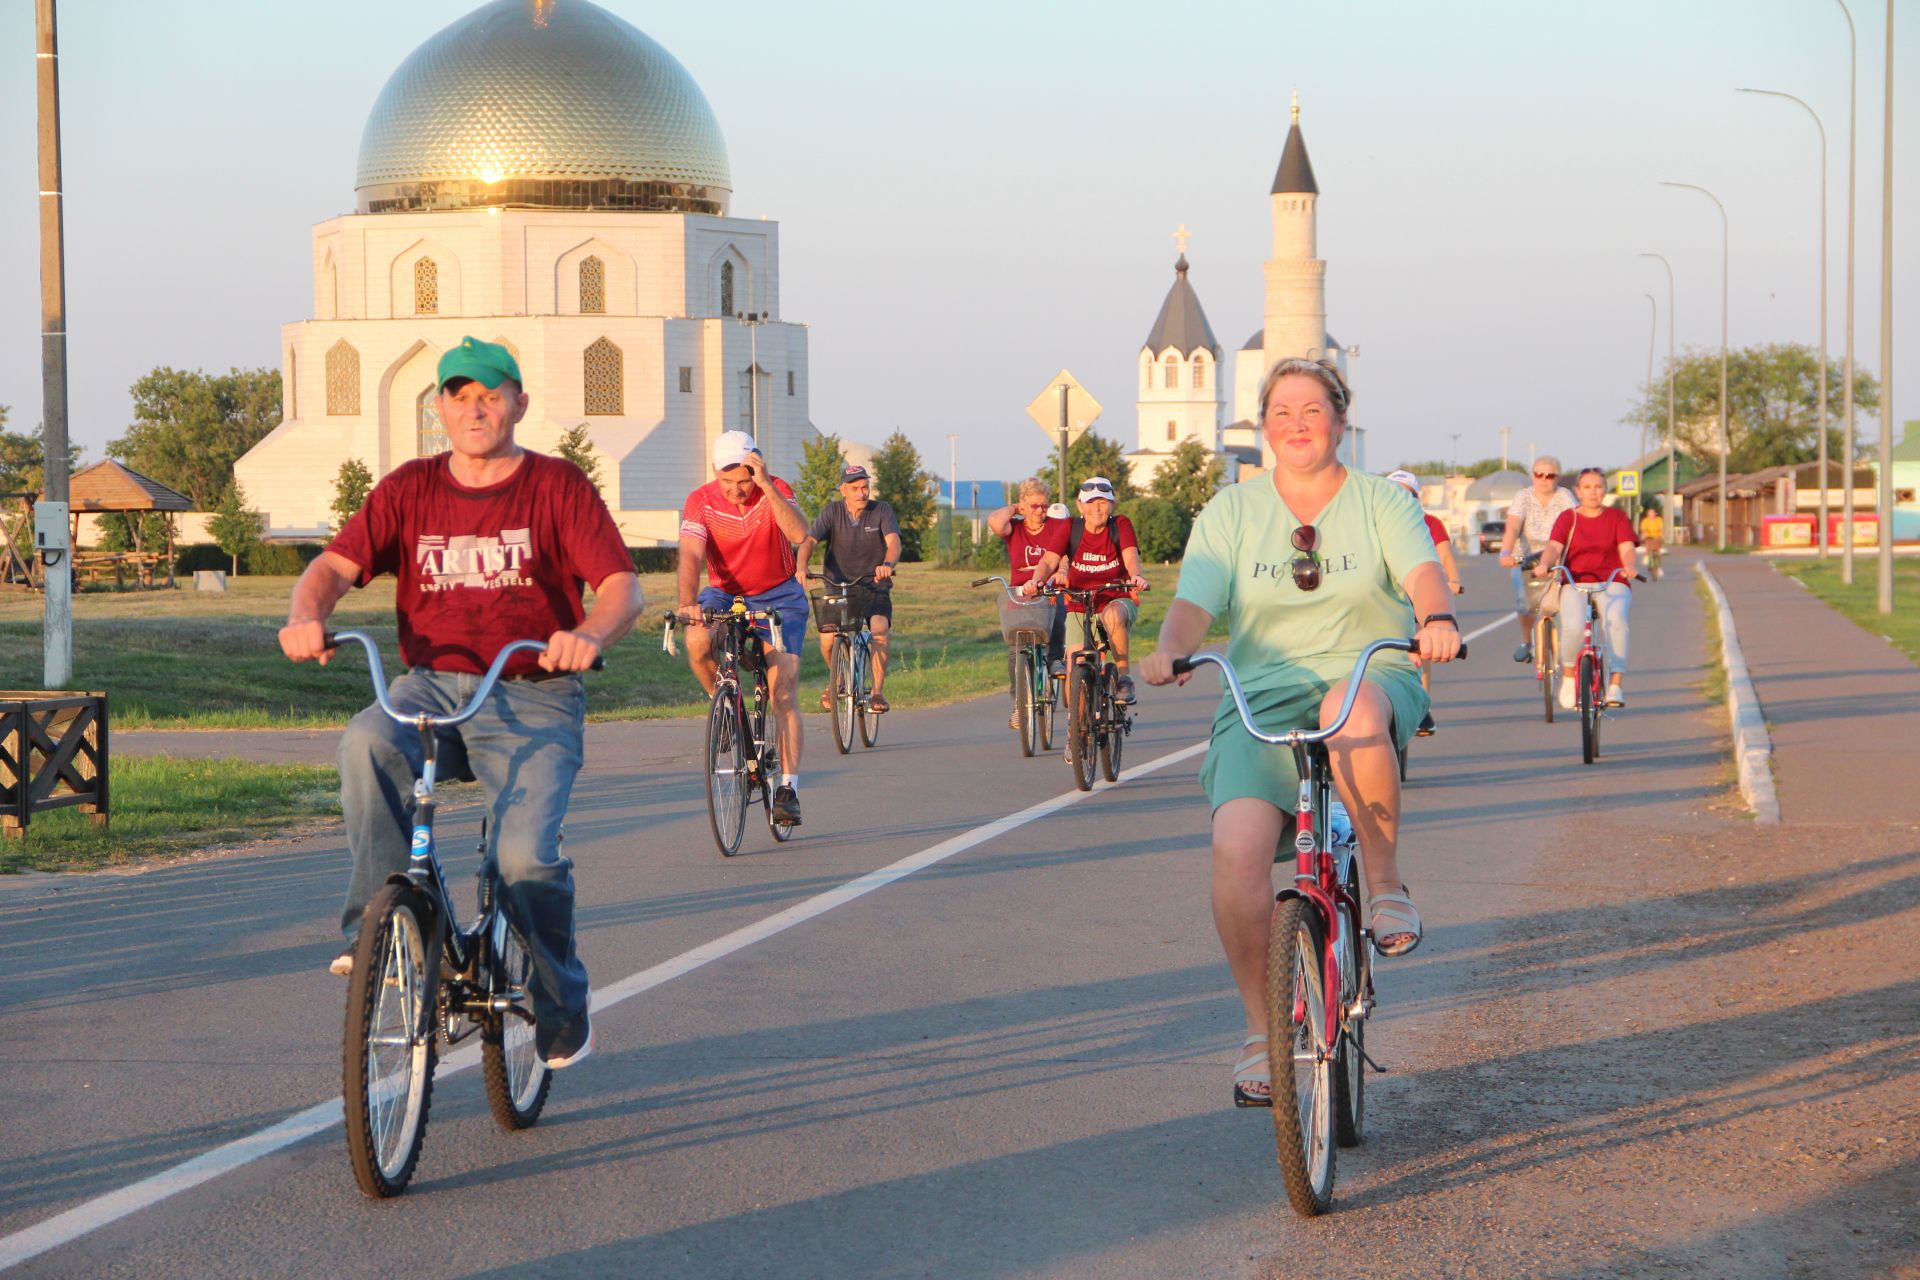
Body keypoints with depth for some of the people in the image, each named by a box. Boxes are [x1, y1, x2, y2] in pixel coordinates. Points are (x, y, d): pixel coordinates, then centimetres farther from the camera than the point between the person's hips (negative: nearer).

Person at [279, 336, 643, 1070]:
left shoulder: (557, 486, 1)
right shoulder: (409, 490, 8)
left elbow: (622, 585, -9)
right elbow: (335, 566, -2)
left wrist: (591, 634, -32)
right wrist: (305, 616, -25)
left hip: (533, 696, -2)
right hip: (432, 686, 2)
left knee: (526, 854, -22)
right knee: (367, 743, -33)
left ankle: (562, 1010, 2)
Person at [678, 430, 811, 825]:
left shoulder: (775, 490, -16)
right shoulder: (701, 501, -15)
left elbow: (798, 533, -34)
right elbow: (691, 554, -27)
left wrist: (766, 485, -43)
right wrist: (687, 604, -44)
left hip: (778, 594, -1)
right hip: (724, 592, 1)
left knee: (784, 692, -13)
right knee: (697, 642, -33)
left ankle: (788, 789, -12)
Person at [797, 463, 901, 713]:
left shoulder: (881, 511, -6)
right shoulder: (832, 512, -5)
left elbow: (893, 542, -22)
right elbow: (808, 542, -16)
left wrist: (887, 565, -45)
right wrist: (801, 567, -38)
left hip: (874, 589, -1)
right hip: (838, 589, 1)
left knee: (880, 630, -29)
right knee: (827, 640, -18)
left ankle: (877, 690, -13)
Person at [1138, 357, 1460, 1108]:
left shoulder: (1381, 501, 8)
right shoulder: (1231, 512, 11)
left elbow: (1421, 569, -11)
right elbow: (1195, 601, -2)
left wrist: (1436, 618, -35)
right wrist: (1169, 650, -26)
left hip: (1372, 683, -1)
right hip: (1262, 701, 1)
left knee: (1352, 709, -41)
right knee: (1237, 849, -23)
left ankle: (1388, 887, -20)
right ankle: (1261, 1030, -6)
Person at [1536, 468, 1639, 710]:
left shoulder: (1616, 517, 11)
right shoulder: (1568, 518, 11)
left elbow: (1627, 548, -3)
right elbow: (1554, 546, -5)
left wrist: (1629, 566, -27)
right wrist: (1544, 564, -28)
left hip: (1611, 583, 0)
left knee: (1616, 620, -33)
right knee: (1573, 626, -30)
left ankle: (1616, 683, -31)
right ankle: (1568, 675, -3)